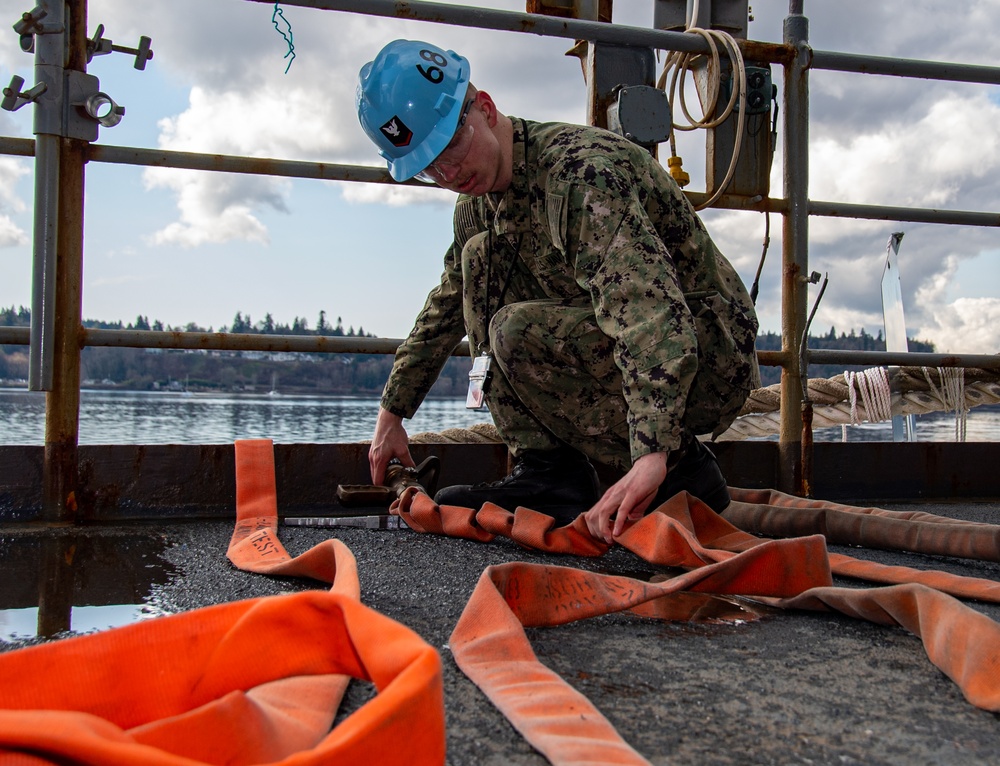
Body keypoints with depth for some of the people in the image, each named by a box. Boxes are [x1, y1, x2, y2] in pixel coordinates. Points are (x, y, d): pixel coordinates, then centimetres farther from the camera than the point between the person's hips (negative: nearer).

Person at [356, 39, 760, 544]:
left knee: (518, 331, -28)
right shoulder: (477, 204, 6)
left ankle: (682, 471, -11)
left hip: (710, 357, -9)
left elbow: (653, 311, -36)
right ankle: (548, 472, -4)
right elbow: (445, 310, 22)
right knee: (481, 257, 0)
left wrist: (652, 456, -46)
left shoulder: (581, 171, -23)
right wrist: (391, 414, 23)